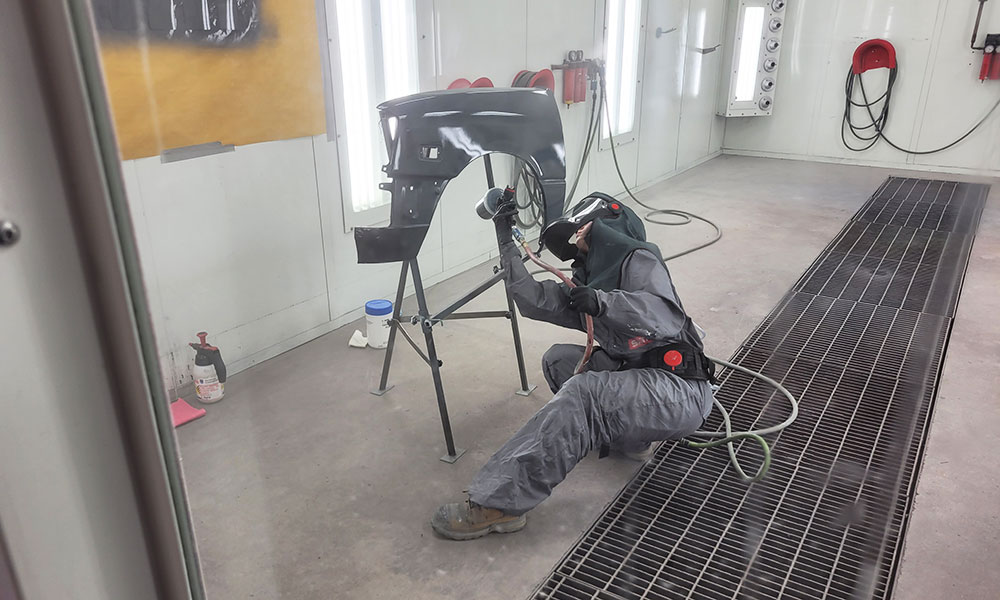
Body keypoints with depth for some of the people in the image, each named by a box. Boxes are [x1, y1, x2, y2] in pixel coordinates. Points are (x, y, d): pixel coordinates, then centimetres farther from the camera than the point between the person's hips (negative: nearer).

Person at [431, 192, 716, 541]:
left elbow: (666, 317, -22)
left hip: (681, 391, -8)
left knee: (584, 392, -30)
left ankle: (499, 504, -32)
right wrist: (506, 241, 9)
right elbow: (533, 300, 9)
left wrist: (602, 301, -33)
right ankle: (628, 435, 2)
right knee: (558, 359, 6)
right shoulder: (588, 281, 19)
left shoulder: (639, 260, -5)